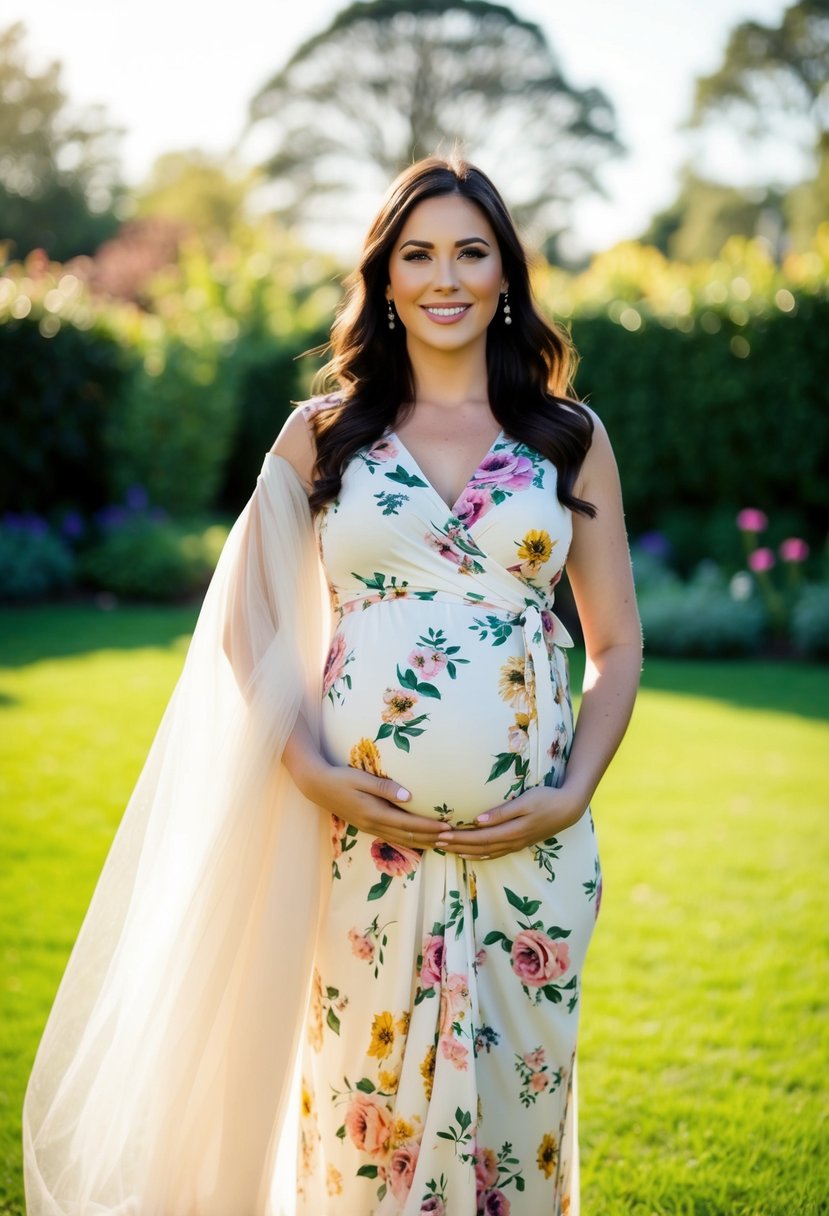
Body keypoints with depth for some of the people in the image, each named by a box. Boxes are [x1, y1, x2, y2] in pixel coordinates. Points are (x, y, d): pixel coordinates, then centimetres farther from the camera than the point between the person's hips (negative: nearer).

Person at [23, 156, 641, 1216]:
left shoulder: (570, 438, 9)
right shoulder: (322, 435, 9)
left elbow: (617, 644, 10)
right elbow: (249, 625, 7)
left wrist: (574, 794, -3)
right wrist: (310, 771, -7)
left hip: (529, 842, 1)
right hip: (366, 833, 0)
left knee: (513, 1099, 6)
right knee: (364, 1107, 2)